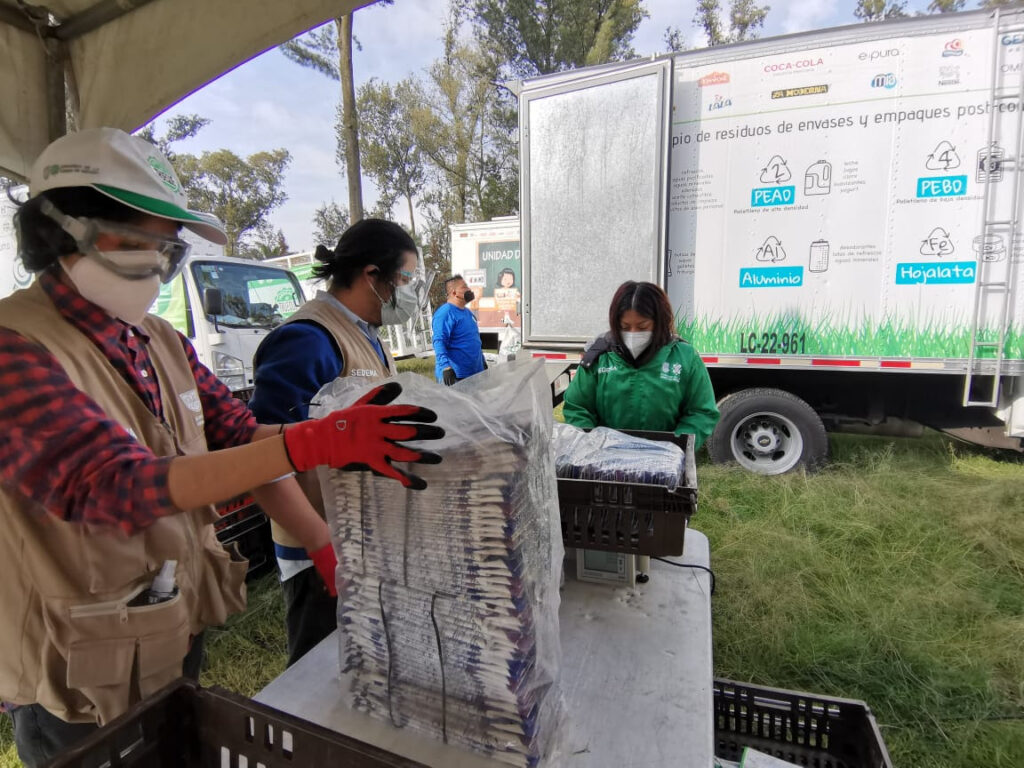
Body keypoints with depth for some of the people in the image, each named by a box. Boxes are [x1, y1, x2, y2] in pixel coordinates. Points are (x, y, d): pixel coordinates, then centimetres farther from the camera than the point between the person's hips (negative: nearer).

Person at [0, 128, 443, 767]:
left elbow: (240, 440, -3)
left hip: (182, 636, 6)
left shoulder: (164, 344, 3)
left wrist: (328, 548, -12)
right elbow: (117, 485, -32)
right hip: (82, 679, -6)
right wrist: (315, 443, -43)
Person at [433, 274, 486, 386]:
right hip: (455, 376, -9)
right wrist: (446, 367, -37)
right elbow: (438, 342, -25)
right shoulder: (445, 313, -14)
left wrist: (483, 362, 26)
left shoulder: (468, 312, 15)